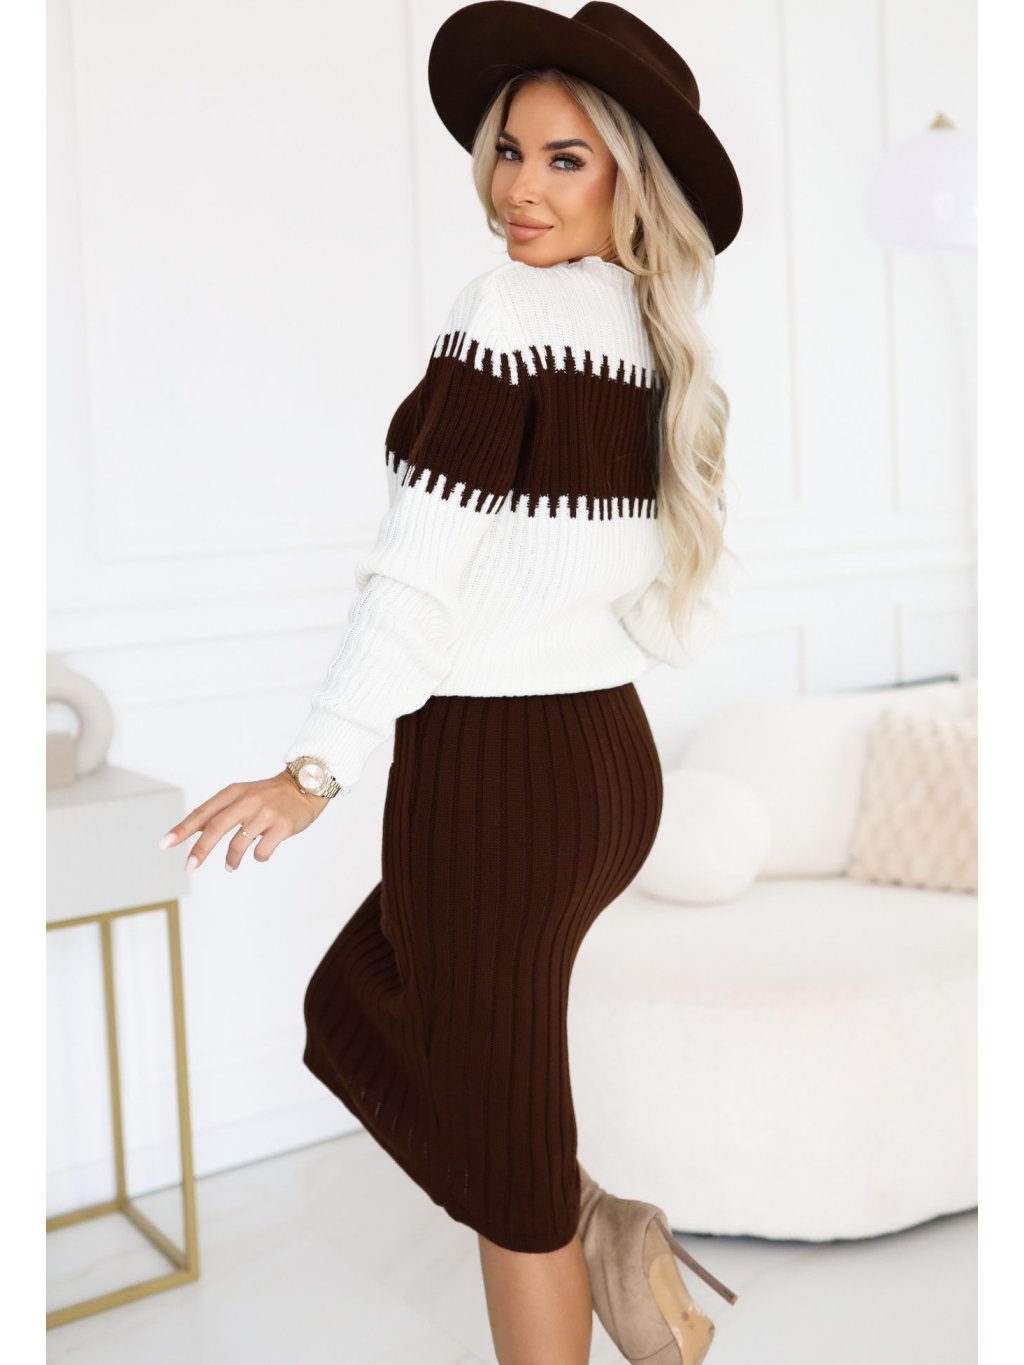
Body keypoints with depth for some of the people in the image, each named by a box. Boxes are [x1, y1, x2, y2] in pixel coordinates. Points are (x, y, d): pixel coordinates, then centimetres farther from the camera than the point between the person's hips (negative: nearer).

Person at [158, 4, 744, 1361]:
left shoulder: (511, 306, -13)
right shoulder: (659, 344, 9)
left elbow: (421, 564, -19)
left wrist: (317, 769, -15)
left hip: (495, 768, -8)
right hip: (614, 762, 8)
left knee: (503, 1158, 9)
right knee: (350, 1007, 26)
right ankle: (607, 1238, 22)